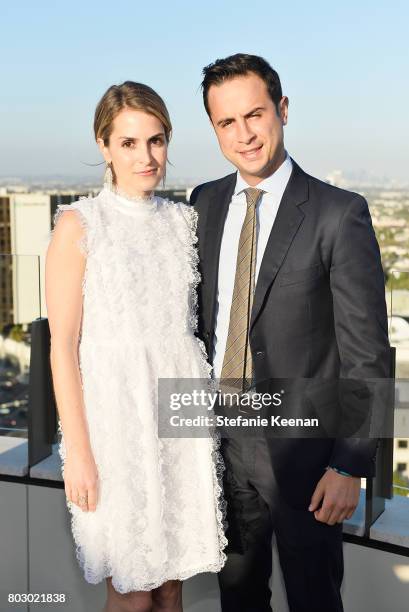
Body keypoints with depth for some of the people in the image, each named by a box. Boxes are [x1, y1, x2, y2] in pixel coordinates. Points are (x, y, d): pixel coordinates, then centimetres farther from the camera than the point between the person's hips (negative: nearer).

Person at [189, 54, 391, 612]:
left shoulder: (339, 214, -13)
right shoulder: (204, 204, 3)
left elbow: (367, 353, -13)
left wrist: (350, 464, -14)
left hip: (303, 450, -4)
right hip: (224, 439, 5)